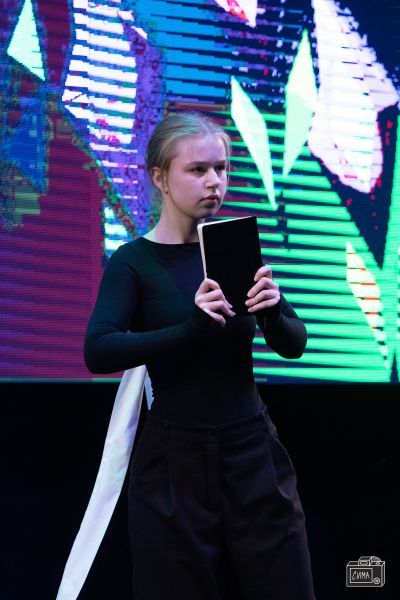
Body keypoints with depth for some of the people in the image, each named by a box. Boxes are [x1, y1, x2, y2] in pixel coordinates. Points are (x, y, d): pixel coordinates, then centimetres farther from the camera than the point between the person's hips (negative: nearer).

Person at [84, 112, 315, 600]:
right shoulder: (134, 262, -5)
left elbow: (293, 345, 3)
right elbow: (99, 352, -20)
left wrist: (272, 311, -18)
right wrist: (190, 328, -32)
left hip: (253, 453, 3)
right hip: (175, 461, -3)